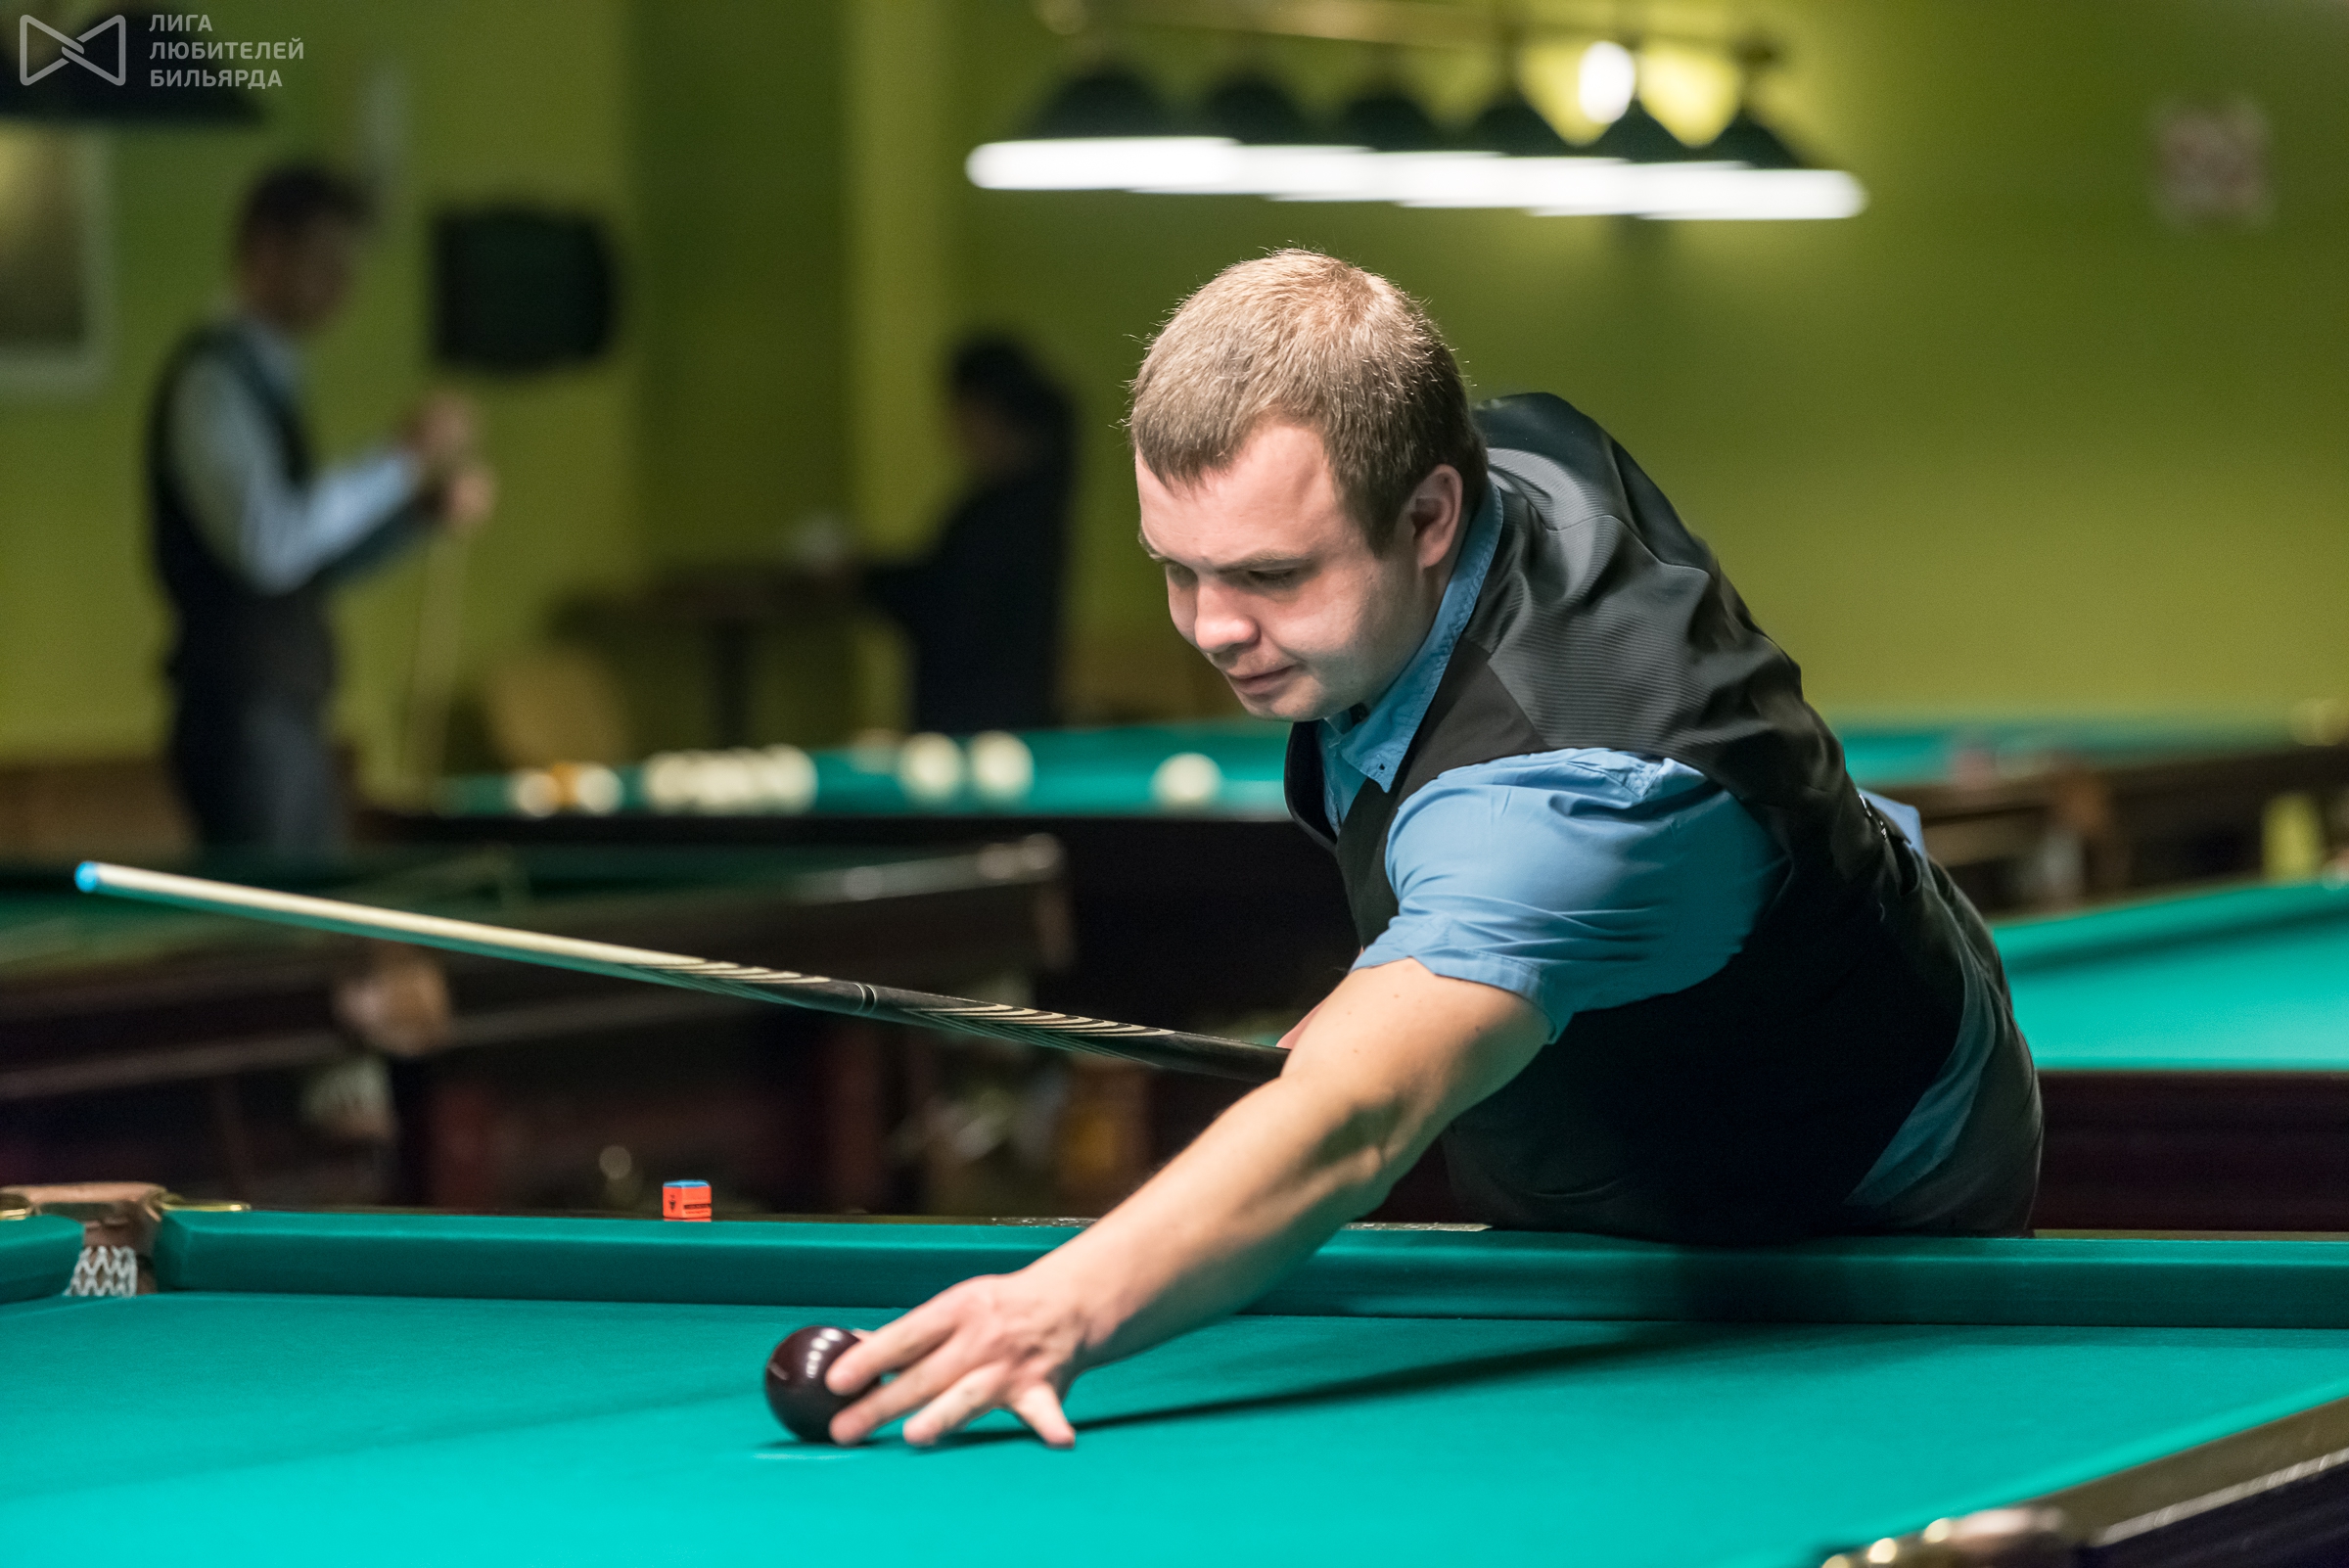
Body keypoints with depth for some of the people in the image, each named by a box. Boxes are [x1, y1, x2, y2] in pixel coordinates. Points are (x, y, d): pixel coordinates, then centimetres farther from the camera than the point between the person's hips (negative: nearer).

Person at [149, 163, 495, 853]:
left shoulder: (264, 380, 18)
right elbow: (267, 543, -24)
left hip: (287, 716, 10)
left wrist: (428, 508, 7)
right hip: (245, 720, -10)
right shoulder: (215, 377, -11)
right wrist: (402, 460, -19)